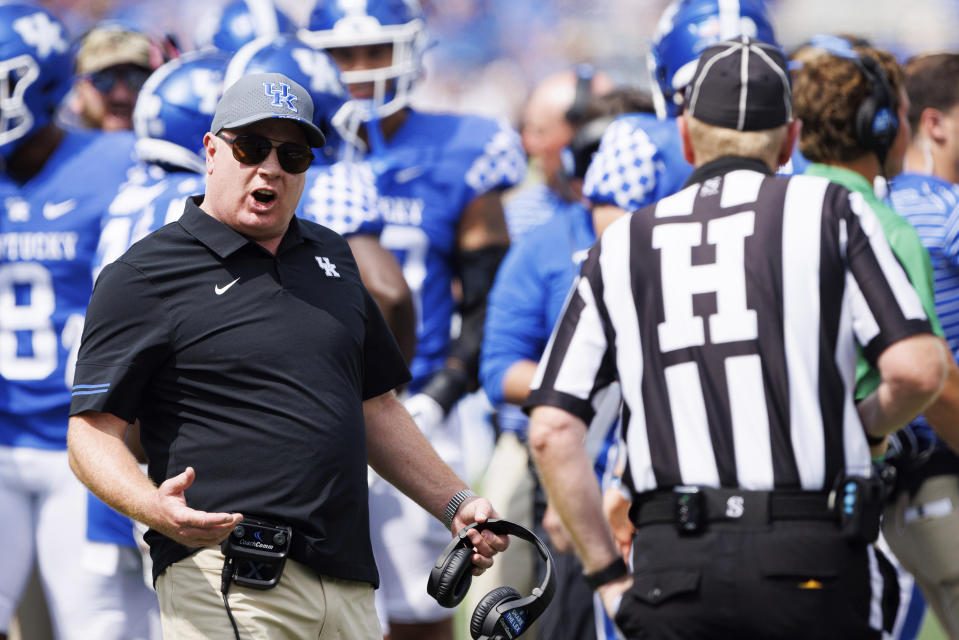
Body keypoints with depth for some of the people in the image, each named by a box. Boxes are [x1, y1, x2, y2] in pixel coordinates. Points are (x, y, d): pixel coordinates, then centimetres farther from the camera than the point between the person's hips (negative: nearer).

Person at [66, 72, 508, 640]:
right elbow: (93, 430, -6)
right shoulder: (144, 275, -1)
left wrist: (455, 503, 19)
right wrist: (156, 508, -24)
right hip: (225, 584, -6)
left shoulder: (331, 257, 20)